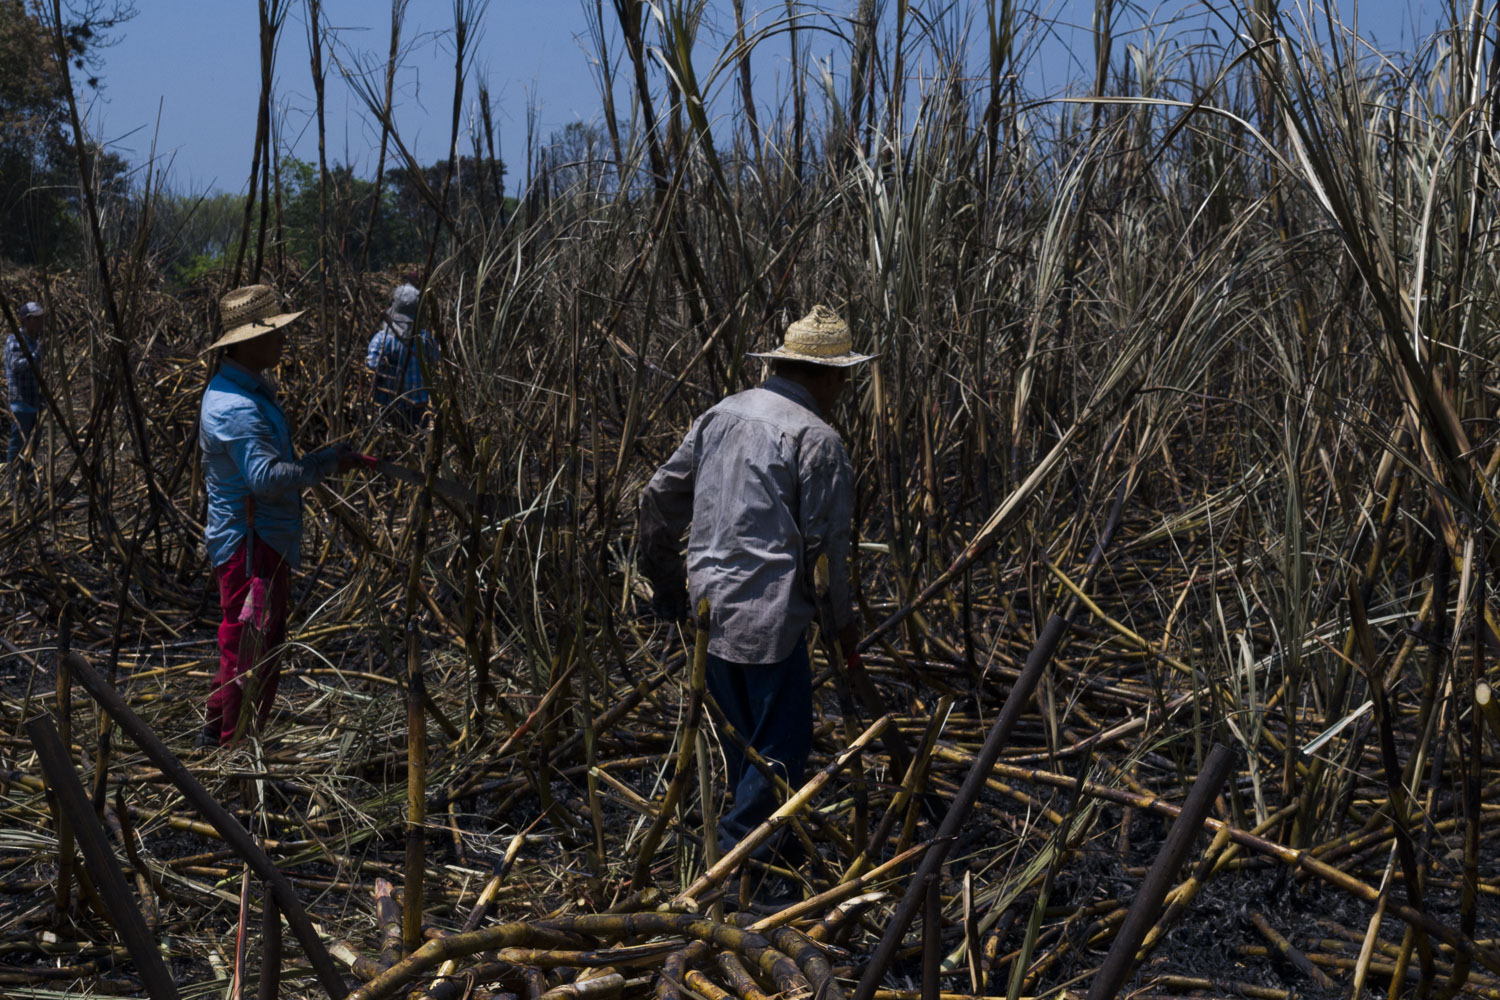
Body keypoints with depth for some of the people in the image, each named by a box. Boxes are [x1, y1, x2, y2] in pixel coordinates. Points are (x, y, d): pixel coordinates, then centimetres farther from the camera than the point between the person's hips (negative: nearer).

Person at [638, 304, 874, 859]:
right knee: (781, 740, 4)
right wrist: (841, 616, 2)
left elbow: (660, 495, 14)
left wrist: (665, 578, 24)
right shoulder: (816, 438, -11)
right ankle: (739, 846, 3)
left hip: (709, 601, 8)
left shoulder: (722, 414, 10)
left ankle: (751, 828, 35)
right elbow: (826, 539, -12)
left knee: (740, 736, 22)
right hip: (768, 613, -8)